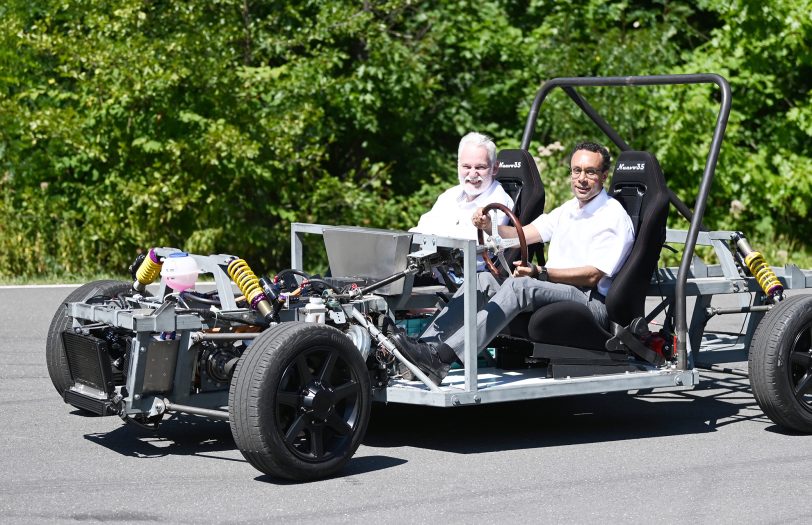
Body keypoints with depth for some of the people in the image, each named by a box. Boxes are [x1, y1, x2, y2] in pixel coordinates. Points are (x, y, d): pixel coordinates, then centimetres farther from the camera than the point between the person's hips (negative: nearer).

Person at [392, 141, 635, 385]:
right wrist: (490, 227, -7)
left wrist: (540, 273, -23)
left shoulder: (615, 217, -2)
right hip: (553, 292, 8)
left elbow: (592, 276, -13)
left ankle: (442, 358, -46)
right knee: (484, 280, -12)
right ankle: (425, 345, -27)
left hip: (592, 303, -8)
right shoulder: (567, 210, 23)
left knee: (520, 284, -33)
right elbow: (522, 234, 14)